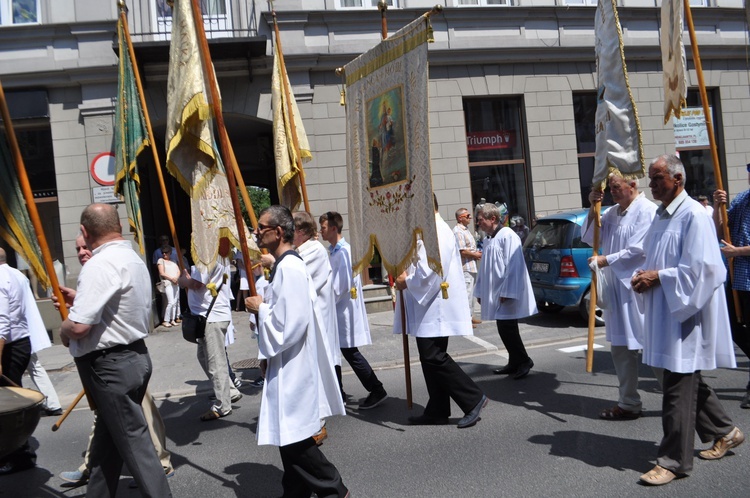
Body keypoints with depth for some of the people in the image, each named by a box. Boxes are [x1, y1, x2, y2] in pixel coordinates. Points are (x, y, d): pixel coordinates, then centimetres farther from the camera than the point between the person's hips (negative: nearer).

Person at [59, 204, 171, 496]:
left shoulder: (100, 265, -21)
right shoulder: (133, 258, 11)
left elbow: (79, 326, -27)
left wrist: (63, 331, -6)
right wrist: (80, 298, 21)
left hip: (111, 365, -10)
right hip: (134, 355, 10)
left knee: (133, 441, -1)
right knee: (107, 437, 21)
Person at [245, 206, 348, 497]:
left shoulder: (289, 268, -20)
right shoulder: (286, 265, 12)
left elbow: (290, 321, -26)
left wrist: (260, 308, -11)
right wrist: (268, 355, 16)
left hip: (293, 367, -10)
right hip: (287, 364, 10)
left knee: (294, 438, -2)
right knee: (290, 437, 17)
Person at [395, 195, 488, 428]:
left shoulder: (436, 233, -16)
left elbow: (429, 273, -24)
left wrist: (406, 283, -10)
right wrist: (407, 277, 7)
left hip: (434, 309, -11)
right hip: (428, 308, 11)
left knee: (434, 358, -8)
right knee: (431, 358, 12)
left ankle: (473, 398, 2)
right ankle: (436, 412, 19)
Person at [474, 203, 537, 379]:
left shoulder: (507, 236, -14)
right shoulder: (489, 241, 15)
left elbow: (513, 266, -20)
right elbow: (484, 269, 20)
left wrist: (506, 292, -21)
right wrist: (480, 292, 19)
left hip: (507, 295, -9)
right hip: (496, 294, 9)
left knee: (507, 328, -6)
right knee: (504, 329, 12)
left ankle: (523, 360, 9)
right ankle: (515, 363, 21)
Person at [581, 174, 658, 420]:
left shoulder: (647, 211, -12)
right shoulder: (612, 213, 12)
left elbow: (639, 251, -20)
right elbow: (589, 238, 13)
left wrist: (605, 260, -14)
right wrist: (593, 209, 1)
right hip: (617, 290, 9)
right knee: (621, 348, 13)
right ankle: (628, 402, 24)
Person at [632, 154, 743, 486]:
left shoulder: (693, 215, -15)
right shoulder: (661, 216, 13)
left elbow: (700, 268, -21)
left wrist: (658, 277, -18)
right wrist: (644, 275, 1)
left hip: (686, 313, -9)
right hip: (665, 310, 9)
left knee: (678, 387, -3)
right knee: (688, 380, 19)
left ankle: (674, 460, 7)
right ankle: (724, 432, 37)